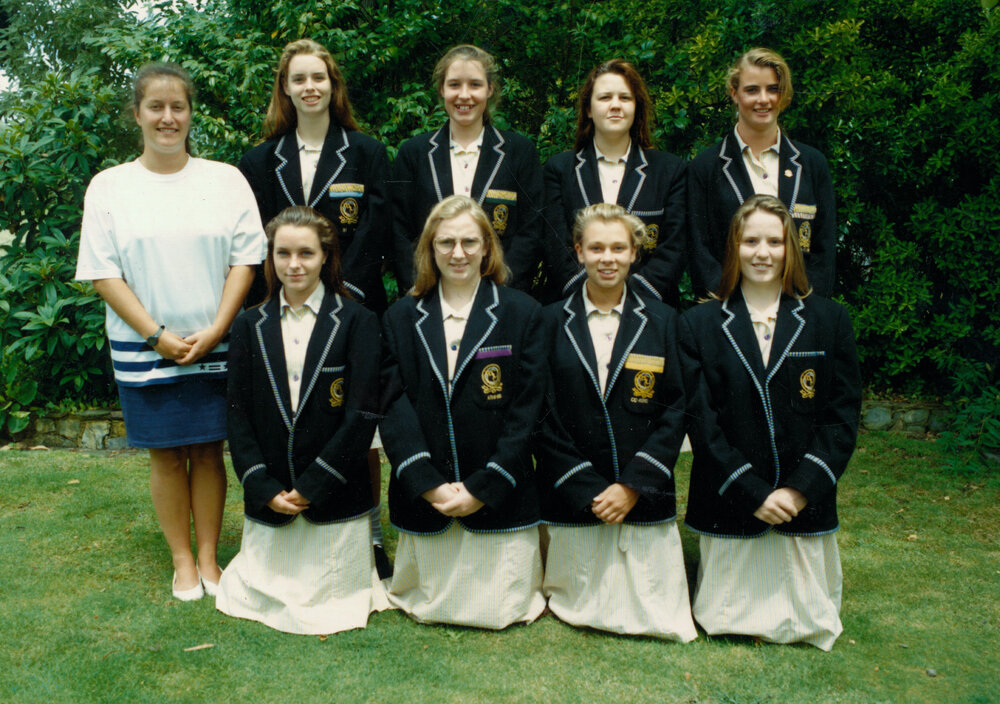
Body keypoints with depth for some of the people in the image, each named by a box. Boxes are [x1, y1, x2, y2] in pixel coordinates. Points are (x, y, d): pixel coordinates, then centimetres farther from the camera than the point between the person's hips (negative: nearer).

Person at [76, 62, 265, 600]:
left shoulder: (225, 179, 3)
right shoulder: (108, 186, 2)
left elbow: (244, 259, 0)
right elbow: (104, 274, -2)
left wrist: (214, 332, -10)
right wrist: (158, 337, -11)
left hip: (215, 347, 0)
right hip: (144, 349, 0)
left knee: (208, 450, 7)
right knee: (166, 453, 7)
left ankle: (209, 557, 20)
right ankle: (182, 561, 21)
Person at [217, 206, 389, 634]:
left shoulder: (356, 322, -5)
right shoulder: (250, 326, 6)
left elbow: (362, 415, -11)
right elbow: (239, 415, 2)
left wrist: (311, 487, -13)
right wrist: (265, 488, -8)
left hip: (335, 499, -3)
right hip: (268, 501, 3)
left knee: (331, 603, 6)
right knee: (262, 596, 12)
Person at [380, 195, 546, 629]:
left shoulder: (522, 314, 1)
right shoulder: (401, 319, 7)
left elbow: (527, 410, -5)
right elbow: (395, 407, -1)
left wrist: (480, 489, -11)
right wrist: (429, 484, -12)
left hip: (499, 498, -1)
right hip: (424, 499, 2)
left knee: (499, 611, 3)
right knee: (429, 609, 9)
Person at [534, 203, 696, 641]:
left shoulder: (662, 321, 6)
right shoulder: (552, 322, 3)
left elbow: (676, 411, 1)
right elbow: (543, 417, -1)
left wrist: (633, 485, -9)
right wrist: (586, 490, -8)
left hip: (646, 499, 1)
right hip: (574, 501, -1)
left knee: (657, 616, 3)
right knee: (580, 609, 7)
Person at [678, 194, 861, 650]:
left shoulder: (828, 320, 4)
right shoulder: (699, 325, 1)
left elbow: (844, 415, 0)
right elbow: (700, 420, -5)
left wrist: (801, 489, -11)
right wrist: (754, 493, -13)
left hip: (806, 506, 1)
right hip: (729, 506, -1)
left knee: (808, 624, 9)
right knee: (726, 620, 7)